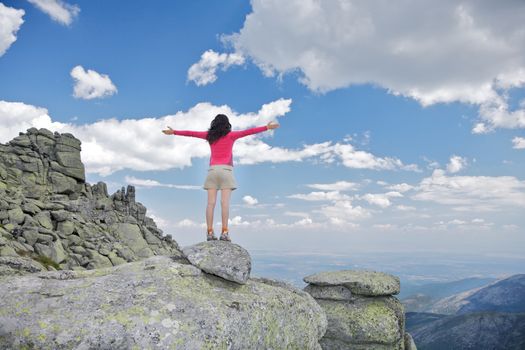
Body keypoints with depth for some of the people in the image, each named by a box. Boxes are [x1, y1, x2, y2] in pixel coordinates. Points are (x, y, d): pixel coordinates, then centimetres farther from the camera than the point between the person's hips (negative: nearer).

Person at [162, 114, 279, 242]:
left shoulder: (209, 135, 13)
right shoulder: (231, 135, 6)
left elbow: (190, 133, 19)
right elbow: (248, 131, 2)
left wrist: (174, 132, 29)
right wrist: (267, 127, 3)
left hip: (213, 169, 3)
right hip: (226, 169, -2)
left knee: (211, 202, -3)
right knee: (225, 202, -9)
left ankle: (210, 232, -9)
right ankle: (224, 232, -16)